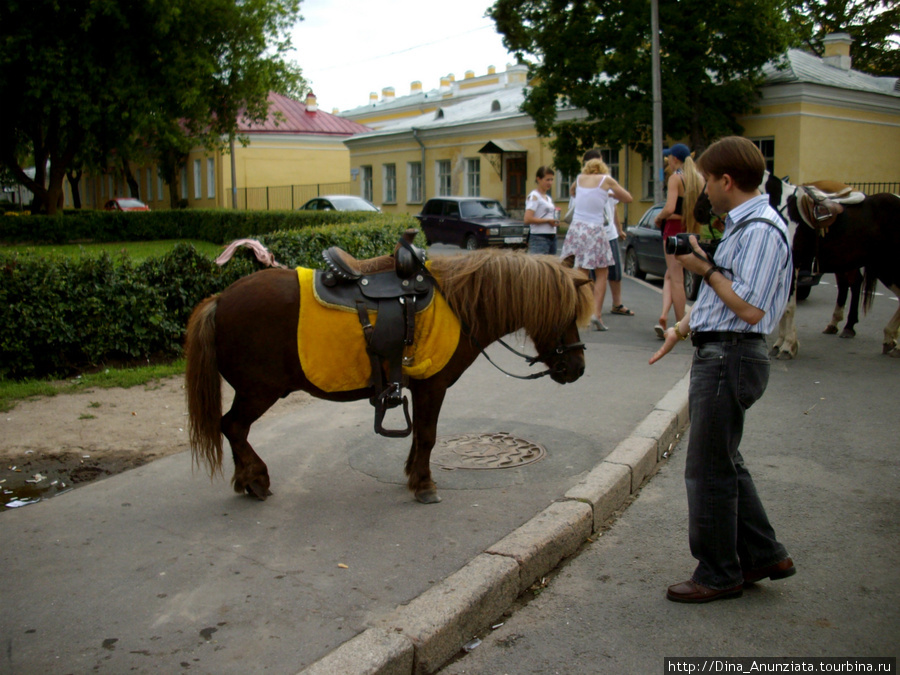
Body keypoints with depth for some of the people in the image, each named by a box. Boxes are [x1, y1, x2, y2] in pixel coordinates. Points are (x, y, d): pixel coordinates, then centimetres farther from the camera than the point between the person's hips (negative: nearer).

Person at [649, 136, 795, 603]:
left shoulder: (761, 229, -17)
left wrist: (705, 268, -15)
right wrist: (682, 327, 18)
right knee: (724, 462, 19)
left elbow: (750, 309, -24)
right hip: (717, 353, 10)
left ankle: (719, 574, 16)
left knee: (709, 469, 1)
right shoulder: (740, 226, 14)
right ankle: (762, 555, 31)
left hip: (730, 358, -10)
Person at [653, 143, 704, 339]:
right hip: (692, 230, 6)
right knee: (670, 275, 13)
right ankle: (664, 316, -2)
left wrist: (658, 218, -3)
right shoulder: (699, 179, 9)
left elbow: (670, 208, -21)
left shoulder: (676, 177, -11)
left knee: (675, 278, 1)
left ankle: (681, 326, 4)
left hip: (674, 228, -6)